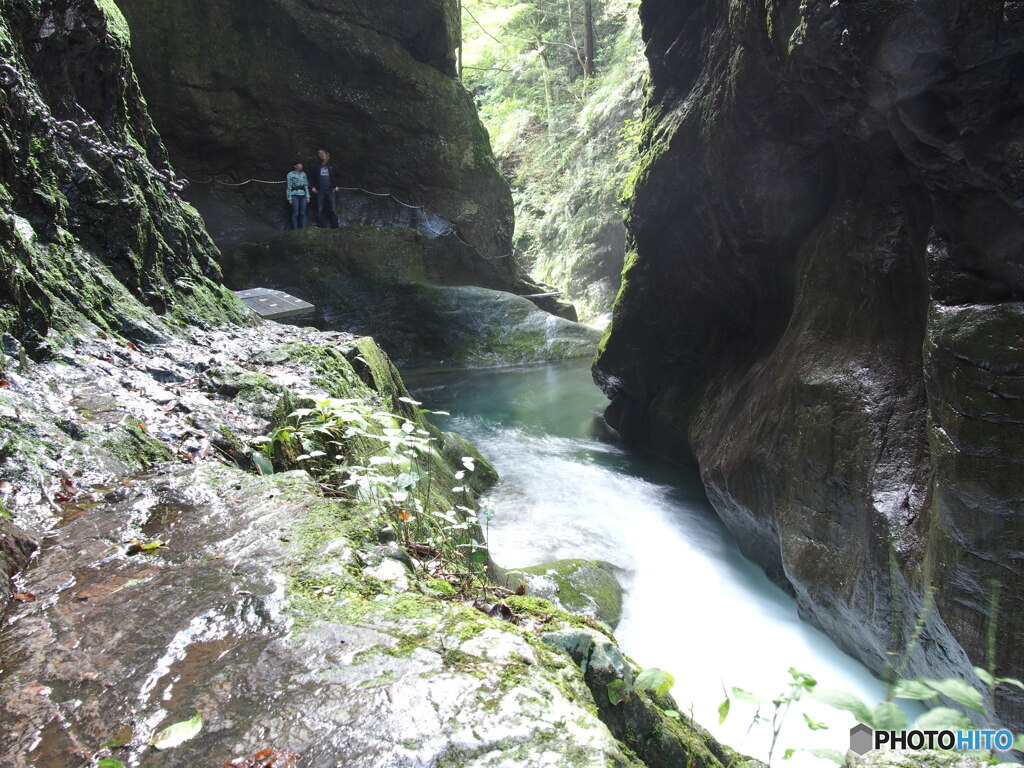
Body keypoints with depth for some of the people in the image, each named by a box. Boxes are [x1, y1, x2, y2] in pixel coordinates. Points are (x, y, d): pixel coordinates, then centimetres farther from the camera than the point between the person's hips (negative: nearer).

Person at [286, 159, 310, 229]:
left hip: (303, 195, 4)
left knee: (303, 213, 3)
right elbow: (288, 187, -2)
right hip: (294, 195, -4)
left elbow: (306, 186, 14)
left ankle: (303, 228, 9)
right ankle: (295, 229, 1)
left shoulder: (303, 174, 11)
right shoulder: (290, 174, -2)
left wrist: (307, 196, 9)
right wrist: (289, 198, -6)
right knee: (295, 213, -4)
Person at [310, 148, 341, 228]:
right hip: (320, 191, 1)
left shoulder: (332, 166, 8)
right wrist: (313, 187, 5)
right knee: (319, 210, -2)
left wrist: (338, 186, 3)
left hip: (330, 191, -1)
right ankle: (321, 226, 2)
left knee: (332, 209, -2)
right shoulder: (316, 167, 10)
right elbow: (313, 178, 17)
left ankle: (335, 226, 2)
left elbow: (338, 176, 13)